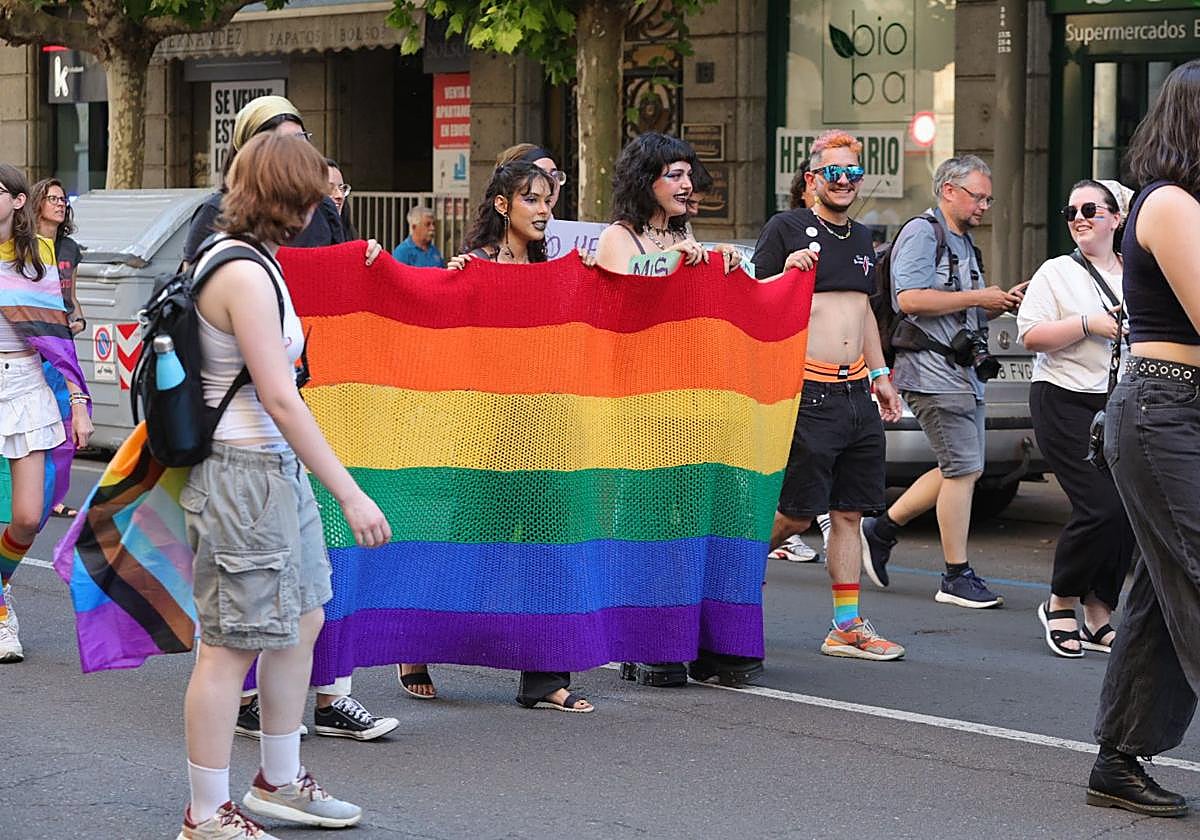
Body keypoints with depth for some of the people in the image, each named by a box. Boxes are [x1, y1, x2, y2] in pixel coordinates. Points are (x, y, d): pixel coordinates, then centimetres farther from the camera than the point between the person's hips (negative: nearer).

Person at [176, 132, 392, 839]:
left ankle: (280, 782, 32)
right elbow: (280, 398, -22)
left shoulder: (230, 258, 12)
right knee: (232, 646, -3)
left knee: (302, 621, 18)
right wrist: (350, 494, -21)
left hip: (277, 469, 10)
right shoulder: (245, 275, -19)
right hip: (243, 473, -10)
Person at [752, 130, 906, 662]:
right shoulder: (786, 229, -3)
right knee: (799, 513, -6)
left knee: (849, 513, 6)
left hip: (856, 391, 7)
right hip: (808, 392, -7)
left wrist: (879, 374, 22)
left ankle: (847, 626, 9)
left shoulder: (861, 238, 18)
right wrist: (787, 273, -21)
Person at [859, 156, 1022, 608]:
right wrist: (978, 298, -17)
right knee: (963, 469, -9)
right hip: (932, 368, -10)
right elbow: (911, 299, -22)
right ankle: (956, 577, -2)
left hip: (963, 368, 10)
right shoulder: (921, 233, -9)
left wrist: (999, 303, 8)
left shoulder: (964, 242, 21)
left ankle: (882, 528, 22)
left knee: (963, 469, 11)